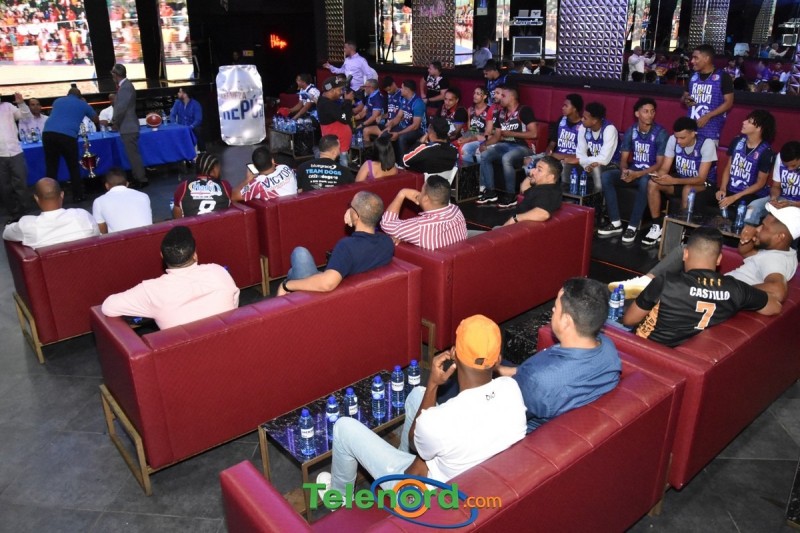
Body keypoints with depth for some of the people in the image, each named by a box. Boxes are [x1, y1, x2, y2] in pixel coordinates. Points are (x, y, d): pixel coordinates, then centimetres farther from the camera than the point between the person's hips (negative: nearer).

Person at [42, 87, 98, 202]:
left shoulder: (57, 101, 26)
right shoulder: (83, 104, 19)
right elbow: (96, 120, 34)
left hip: (48, 133, 3)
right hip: (67, 135, -3)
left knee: (51, 167, 11)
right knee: (74, 167, 10)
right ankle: (78, 195, 13)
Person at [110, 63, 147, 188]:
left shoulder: (125, 87, -17)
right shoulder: (124, 85, 14)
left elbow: (121, 108, -21)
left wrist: (115, 123, -9)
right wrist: (115, 122, 11)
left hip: (128, 127, -10)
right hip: (128, 127, 10)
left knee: (133, 154, -6)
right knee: (132, 154, 13)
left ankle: (141, 180, -1)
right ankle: (138, 178, 20)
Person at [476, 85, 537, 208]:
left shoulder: (524, 110, -8)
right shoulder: (501, 113, 15)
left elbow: (533, 133, -15)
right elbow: (497, 135, 15)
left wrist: (511, 133, -12)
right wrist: (485, 144, -5)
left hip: (523, 147, -7)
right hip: (505, 145, 7)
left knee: (506, 158, -37)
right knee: (484, 155, -16)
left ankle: (511, 196, -23)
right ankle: (490, 192, -8)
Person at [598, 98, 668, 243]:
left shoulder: (661, 133, -11)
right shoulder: (631, 131, 2)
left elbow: (660, 164, -15)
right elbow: (624, 158, 3)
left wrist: (637, 174, -27)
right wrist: (624, 170, -21)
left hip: (650, 173, -5)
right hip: (632, 171, 5)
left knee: (644, 182, -40)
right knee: (605, 176, -20)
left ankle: (633, 226, -30)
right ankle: (616, 223, -17)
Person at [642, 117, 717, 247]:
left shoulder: (707, 144, -24)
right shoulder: (673, 140, -12)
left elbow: (701, 178, -28)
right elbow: (664, 169, -9)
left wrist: (674, 181, -42)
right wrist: (657, 175, -35)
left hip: (703, 184, -4)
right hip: (680, 179, 5)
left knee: (687, 190, -38)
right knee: (652, 184, -21)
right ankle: (657, 226, -14)